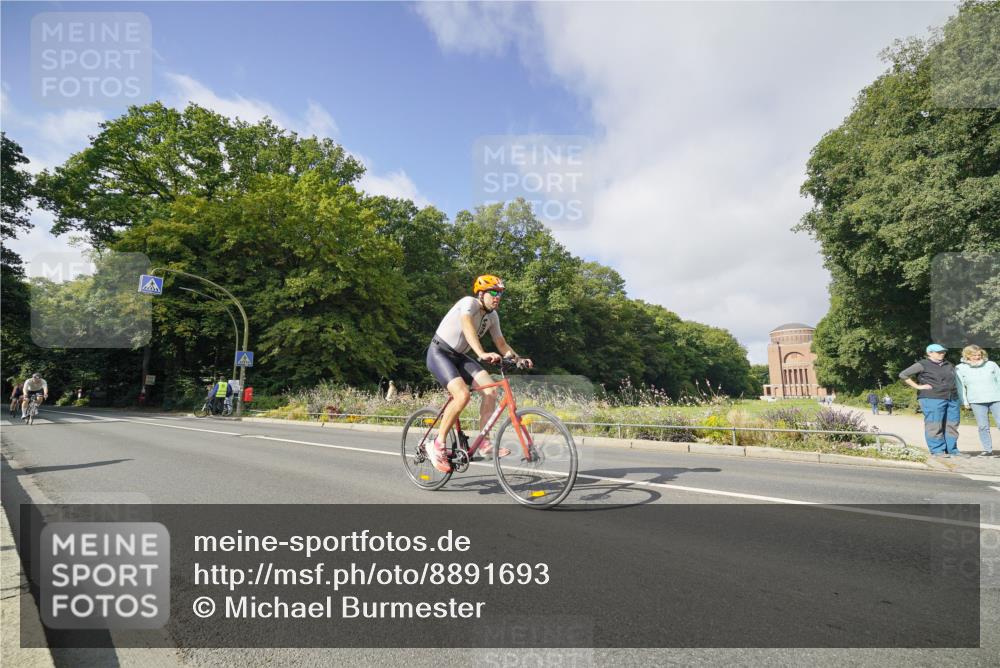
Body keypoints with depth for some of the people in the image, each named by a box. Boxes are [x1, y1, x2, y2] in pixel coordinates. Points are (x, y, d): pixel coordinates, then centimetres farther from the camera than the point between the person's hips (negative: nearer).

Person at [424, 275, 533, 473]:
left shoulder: (492, 316, 3)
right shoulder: (469, 302, -20)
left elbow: (501, 343, 7)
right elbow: (467, 326, -39)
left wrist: (518, 358, -12)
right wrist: (482, 354, -53)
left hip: (458, 356, 7)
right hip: (439, 353, -7)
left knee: (491, 390, -12)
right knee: (462, 394, -27)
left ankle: (485, 443, -3)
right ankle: (437, 445, -12)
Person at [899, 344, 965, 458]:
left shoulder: (949, 365, 19)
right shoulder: (922, 365, -4)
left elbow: (954, 379, 37)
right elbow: (903, 374, -9)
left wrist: (954, 390, 20)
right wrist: (917, 386, -11)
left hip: (952, 399, 7)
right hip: (932, 399, -7)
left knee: (952, 425, 8)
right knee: (935, 426, -6)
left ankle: (952, 450, 17)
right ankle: (937, 450, -1)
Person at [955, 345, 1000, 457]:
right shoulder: (960, 368, 4)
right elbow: (960, 386, 5)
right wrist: (964, 401, 1)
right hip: (976, 401, -1)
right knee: (983, 426, 0)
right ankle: (987, 450, 6)